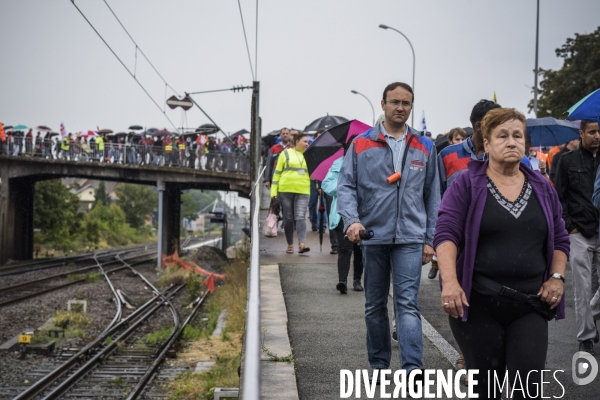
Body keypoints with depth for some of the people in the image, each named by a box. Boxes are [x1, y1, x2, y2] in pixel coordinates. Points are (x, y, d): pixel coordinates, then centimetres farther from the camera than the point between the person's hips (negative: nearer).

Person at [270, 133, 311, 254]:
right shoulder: (286, 153, 5)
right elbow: (277, 172, 4)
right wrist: (273, 191, -2)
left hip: (303, 191, 1)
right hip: (286, 190, -1)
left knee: (300, 217, -12)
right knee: (288, 218, 5)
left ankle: (301, 244, -21)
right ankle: (290, 245, 13)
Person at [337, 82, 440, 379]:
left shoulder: (424, 148, 9)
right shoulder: (361, 144, 4)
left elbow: (432, 196, 11)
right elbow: (346, 185, -1)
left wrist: (430, 240, 6)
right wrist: (351, 219, -19)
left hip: (410, 237, -1)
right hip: (373, 235, 1)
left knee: (407, 303, -11)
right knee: (375, 306, 11)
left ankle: (413, 369, -17)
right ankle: (379, 365, 23)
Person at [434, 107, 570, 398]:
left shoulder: (542, 188, 11)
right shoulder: (466, 184, -1)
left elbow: (560, 240, 17)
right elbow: (446, 233, -9)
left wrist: (557, 277, 1)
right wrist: (450, 282, -23)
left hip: (530, 305, 3)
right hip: (476, 302, -3)